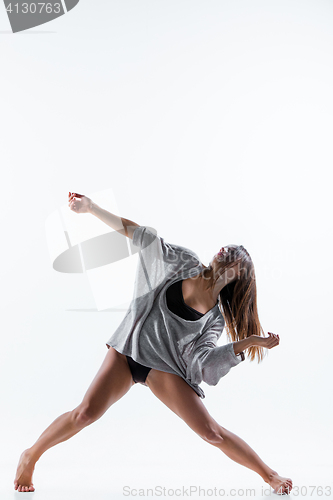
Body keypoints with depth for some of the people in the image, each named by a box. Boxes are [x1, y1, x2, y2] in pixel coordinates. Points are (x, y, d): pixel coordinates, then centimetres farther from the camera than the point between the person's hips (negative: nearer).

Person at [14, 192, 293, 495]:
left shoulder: (215, 319, -4)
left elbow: (201, 359, -13)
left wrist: (246, 343, -19)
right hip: (128, 350, 1)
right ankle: (31, 457, 10)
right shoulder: (184, 262, -4)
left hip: (166, 368, 0)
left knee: (211, 432, -7)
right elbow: (137, 233, -5)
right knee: (86, 413, -13)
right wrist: (90, 207, -7)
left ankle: (269, 474, 13)